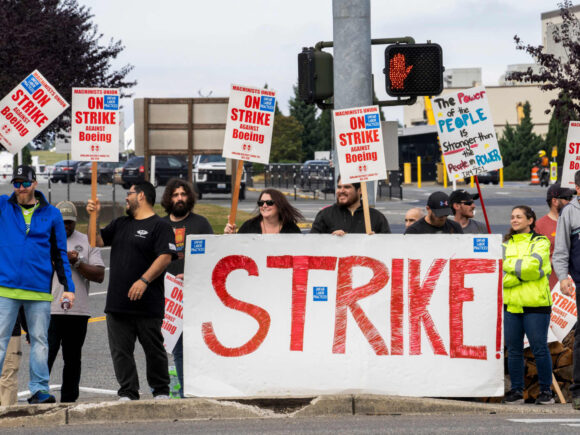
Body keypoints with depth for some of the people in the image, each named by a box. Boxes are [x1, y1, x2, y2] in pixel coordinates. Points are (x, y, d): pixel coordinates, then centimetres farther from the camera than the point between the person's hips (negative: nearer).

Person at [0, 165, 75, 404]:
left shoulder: (52, 214, 9)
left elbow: (60, 254, 12)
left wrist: (68, 287, 7)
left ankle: (39, 389, 7)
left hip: (39, 289, 1)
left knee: (39, 339, 3)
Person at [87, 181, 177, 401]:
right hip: (118, 304, 7)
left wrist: (144, 280, -23)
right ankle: (127, 394, 6)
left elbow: (165, 257, -13)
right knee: (120, 351, 2)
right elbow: (97, 240, 20)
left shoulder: (159, 226, -3)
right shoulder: (120, 224, 20)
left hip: (148, 304, -7)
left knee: (154, 349, 1)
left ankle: (161, 391, 13)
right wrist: (94, 216, 7)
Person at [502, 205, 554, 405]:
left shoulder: (540, 242, 5)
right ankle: (516, 391, 11)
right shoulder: (506, 244, 16)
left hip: (535, 304, -4)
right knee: (513, 350, 4)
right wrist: (523, 271, -10)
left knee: (539, 349, -4)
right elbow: (500, 276, 3)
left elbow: (532, 265, -13)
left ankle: (546, 391, 4)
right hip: (510, 304, 4)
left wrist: (508, 264, -4)